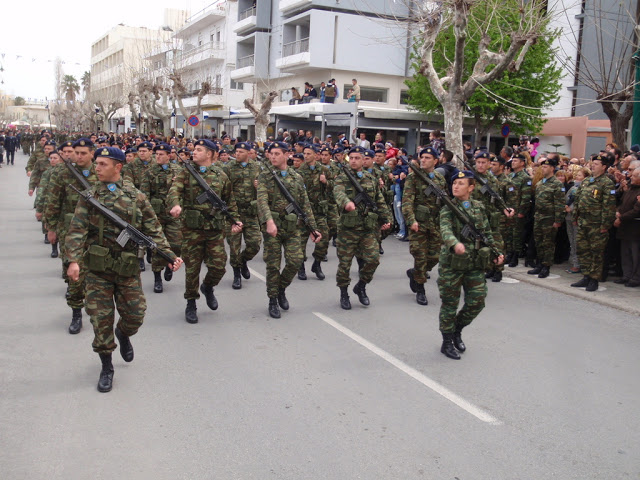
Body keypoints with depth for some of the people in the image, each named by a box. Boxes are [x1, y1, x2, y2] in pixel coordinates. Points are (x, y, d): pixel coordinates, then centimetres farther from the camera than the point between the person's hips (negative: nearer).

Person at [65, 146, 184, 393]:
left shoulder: (136, 196, 3)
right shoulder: (90, 196, 2)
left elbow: (153, 230, 5)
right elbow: (77, 229, -6)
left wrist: (169, 255, -6)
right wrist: (73, 259, -20)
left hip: (128, 266, 1)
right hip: (97, 267, 0)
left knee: (135, 314, 3)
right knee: (101, 317, 3)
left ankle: (123, 334, 40)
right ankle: (106, 367, 20)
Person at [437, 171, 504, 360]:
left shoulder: (479, 207, 9)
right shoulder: (448, 208, -5)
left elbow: (487, 233, 17)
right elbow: (445, 229, -24)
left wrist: (496, 252, 7)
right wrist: (455, 244, -43)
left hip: (476, 263, 4)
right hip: (452, 262, -4)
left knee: (477, 302, 5)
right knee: (450, 304, 4)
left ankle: (457, 331, 29)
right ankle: (447, 342, 18)